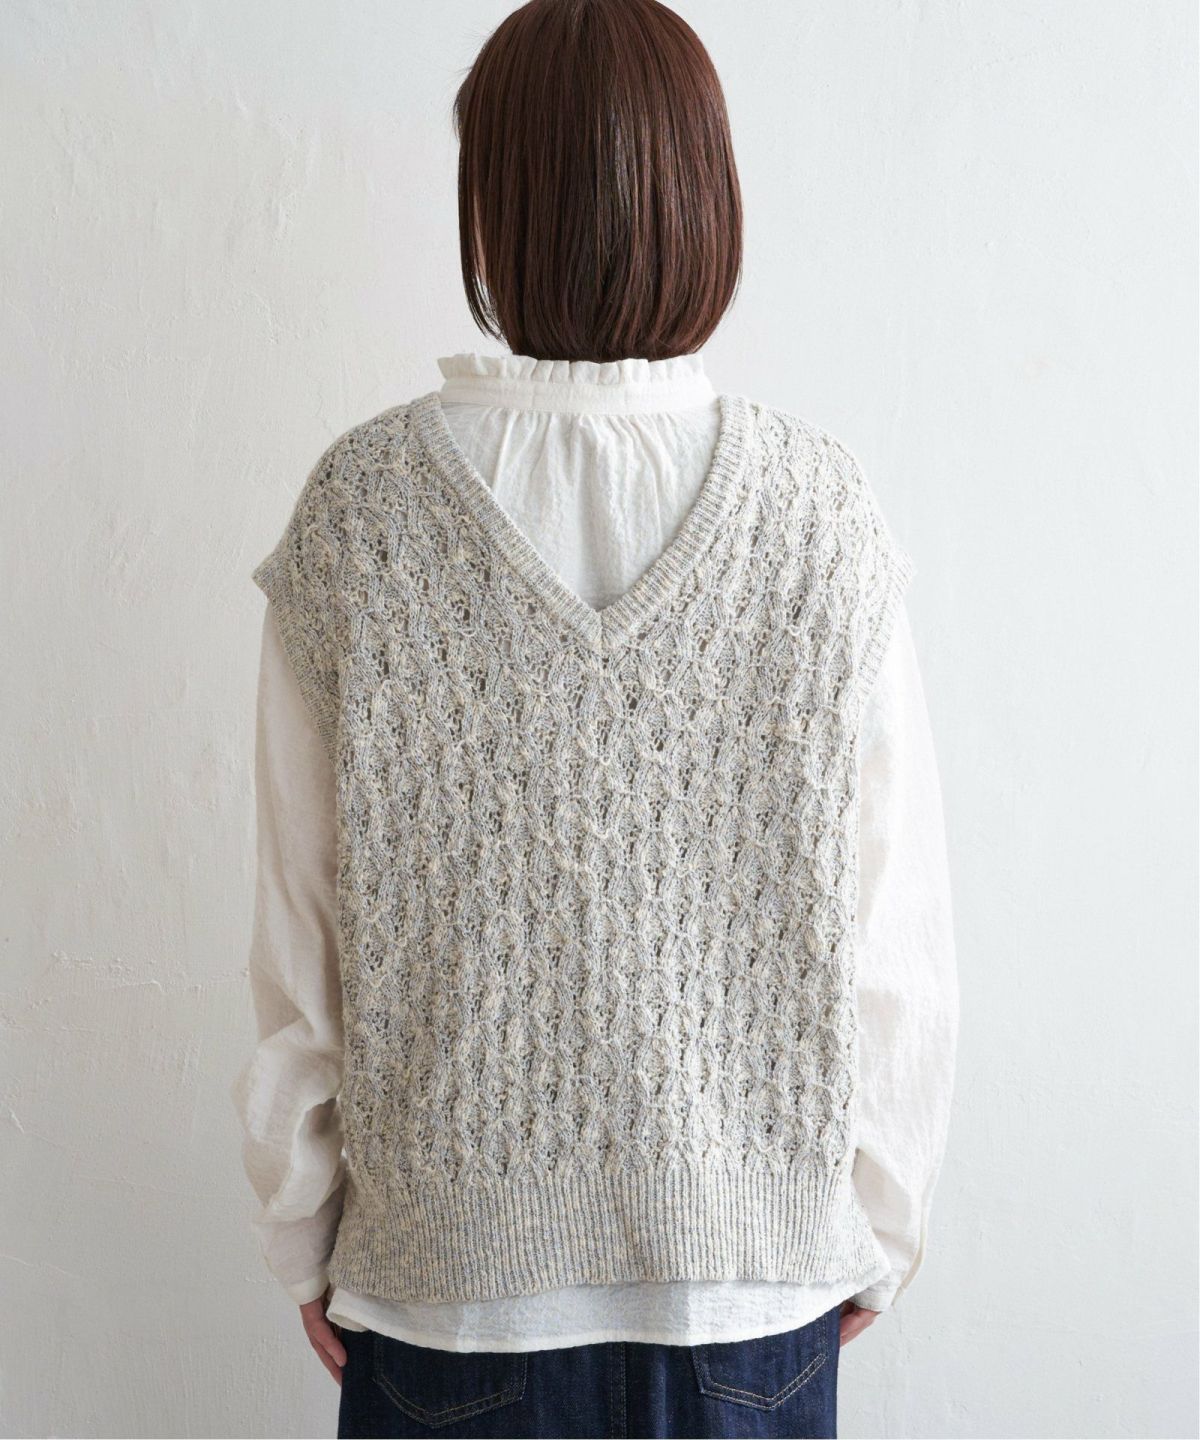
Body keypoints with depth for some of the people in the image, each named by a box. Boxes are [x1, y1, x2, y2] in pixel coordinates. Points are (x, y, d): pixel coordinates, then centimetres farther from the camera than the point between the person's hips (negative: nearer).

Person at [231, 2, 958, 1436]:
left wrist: (304, 1233, 7)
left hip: (449, 1254, 0)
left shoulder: (360, 508, -13)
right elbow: (895, 930, -7)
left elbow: (300, 932, -7)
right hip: (753, 1259, 1)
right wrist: (881, 1228, 7)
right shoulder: (824, 511, -12)